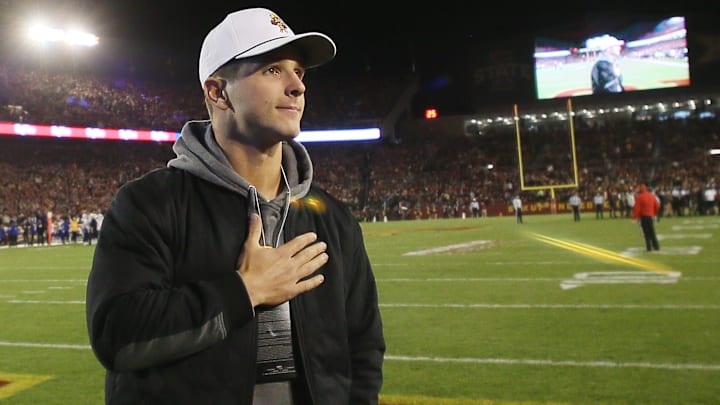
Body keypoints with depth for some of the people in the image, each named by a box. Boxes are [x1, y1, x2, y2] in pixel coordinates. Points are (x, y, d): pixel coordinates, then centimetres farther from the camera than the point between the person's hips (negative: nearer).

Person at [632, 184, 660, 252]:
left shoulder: (639, 197, -9)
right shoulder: (652, 196, 8)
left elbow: (637, 208, -14)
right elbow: (657, 206, 12)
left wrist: (635, 217, -6)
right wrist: (654, 213, 25)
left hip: (643, 216, -5)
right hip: (651, 216, 5)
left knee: (646, 233, -1)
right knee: (652, 232, 13)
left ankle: (649, 247, -2)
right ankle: (656, 246, 12)